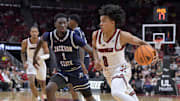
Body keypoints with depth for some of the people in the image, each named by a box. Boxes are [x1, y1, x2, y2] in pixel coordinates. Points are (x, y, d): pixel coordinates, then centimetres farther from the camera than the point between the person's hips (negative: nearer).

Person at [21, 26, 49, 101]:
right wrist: (24, 62, -9)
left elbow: (47, 55, -11)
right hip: (30, 64, 0)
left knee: (42, 84, 16)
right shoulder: (25, 42, -12)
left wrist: (40, 57, -32)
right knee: (31, 83, -21)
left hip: (41, 64, 1)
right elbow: (23, 53, 6)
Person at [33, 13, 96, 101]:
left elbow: (90, 50, -22)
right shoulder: (50, 36, -10)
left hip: (76, 71, -2)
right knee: (49, 90, -24)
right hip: (62, 72, 2)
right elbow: (41, 41, 14)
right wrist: (34, 57, 20)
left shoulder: (73, 37, -19)